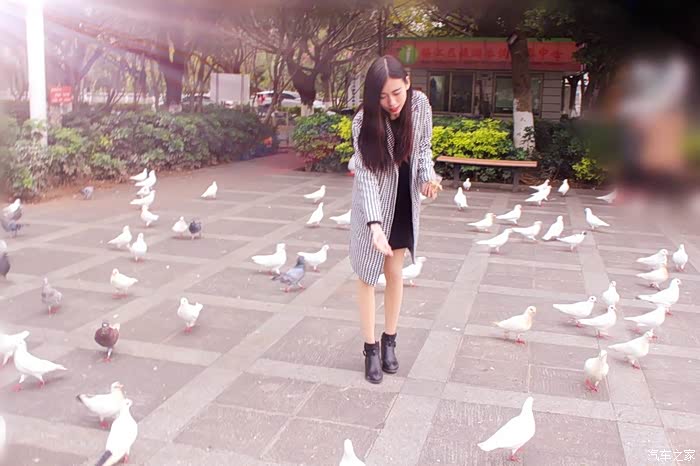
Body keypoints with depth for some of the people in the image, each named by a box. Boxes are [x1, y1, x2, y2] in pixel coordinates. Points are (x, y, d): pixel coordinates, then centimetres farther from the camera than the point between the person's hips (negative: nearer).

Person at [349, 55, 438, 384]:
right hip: (374, 206, -3)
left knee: (395, 273, 12)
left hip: (405, 203, 3)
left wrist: (427, 176, -18)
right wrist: (374, 223, -40)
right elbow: (366, 175, -29)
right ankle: (371, 349, 19)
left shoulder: (420, 103, -15)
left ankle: (390, 342, 28)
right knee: (367, 277, 5)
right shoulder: (364, 121, -25)